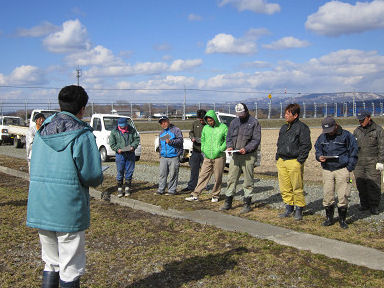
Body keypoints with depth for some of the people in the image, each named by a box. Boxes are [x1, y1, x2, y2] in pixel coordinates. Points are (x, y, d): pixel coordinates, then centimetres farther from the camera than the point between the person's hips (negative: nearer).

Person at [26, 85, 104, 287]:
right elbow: (91, 176, -16)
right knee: (70, 269, 8)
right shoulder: (82, 134, -12)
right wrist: (98, 179, 5)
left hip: (39, 208, 6)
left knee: (51, 262, 21)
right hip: (69, 209, -6)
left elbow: (35, 168, 13)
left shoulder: (42, 131, 8)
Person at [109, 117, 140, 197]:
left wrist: (133, 146, -9)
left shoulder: (132, 130, 2)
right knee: (120, 172, 0)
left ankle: (127, 188, 17)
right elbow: (112, 143, 2)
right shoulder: (114, 132, 0)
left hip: (130, 154, 1)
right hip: (120, 154, -1)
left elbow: (137, 139, 7)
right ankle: (119, 188, 11)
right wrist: (117, 149, -14)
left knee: (129, 171, 6)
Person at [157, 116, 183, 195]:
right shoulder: (161, 133, 22)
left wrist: (171, 142, -19)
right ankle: (161, 189, 9)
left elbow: (180, 140, -10)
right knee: (162, 174, 3)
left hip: (174, 157, -6)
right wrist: (160, 154, 21)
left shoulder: (175, 130, 1)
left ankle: (172, 190, 5)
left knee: (173, 174, -3)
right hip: (163, 157, 6)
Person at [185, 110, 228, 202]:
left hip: (219, 157, -3)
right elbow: (202, 140, 20)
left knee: (218, 178, 4)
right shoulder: (205, 128, 10)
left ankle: (215, 196, 18)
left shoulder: (223, 127, -2)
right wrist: (203, 149, 7)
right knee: (203, 176, 1)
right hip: (207, 157, 3)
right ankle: (195, 195, 1)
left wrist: (220, 149, -13)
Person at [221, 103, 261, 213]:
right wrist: (229, 146, -4)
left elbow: (256, 139, -7)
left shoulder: (254, 122, -3)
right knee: (231, 179, 5)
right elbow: (229, 136, 16)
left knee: (248, 180, 2)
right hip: (235, 155, 4)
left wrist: (246, 148, -20)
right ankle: (228, 202, 14)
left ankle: (247, 203, 10)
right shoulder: (234, 122, 12)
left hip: (248, 156, -4)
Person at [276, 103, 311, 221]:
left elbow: (306, 145, -8)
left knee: (297, 188, -1)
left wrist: (300, 160, -13)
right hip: (281, 162, 7)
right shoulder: (284, 127, 18)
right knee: (284, 188, 8)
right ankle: (289, 208, 19)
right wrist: (278, 157, 16)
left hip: (294, 162, -7)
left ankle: (299, 210, 9)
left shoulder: (302, 127, -4)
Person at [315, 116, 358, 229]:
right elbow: (317, 150, 20)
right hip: (327, 170, 3)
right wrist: (319, 157, -4)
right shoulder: (322, 137, 9)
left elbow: (353, 152, -1)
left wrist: (349, 168, -7)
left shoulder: (346, 135, -3)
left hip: (342, 170, -3)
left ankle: (342, 220, 11)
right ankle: (329, 218, 17)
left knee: (343, 196, -2)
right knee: (327, 195, 2)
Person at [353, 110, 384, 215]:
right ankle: (364, 204, 17)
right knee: (360, 185, 5)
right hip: (358, 162, 4)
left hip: (372, 162, -4)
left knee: (374, 185, -5)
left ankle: (374, 206, 5)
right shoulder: (357, 131, 14)